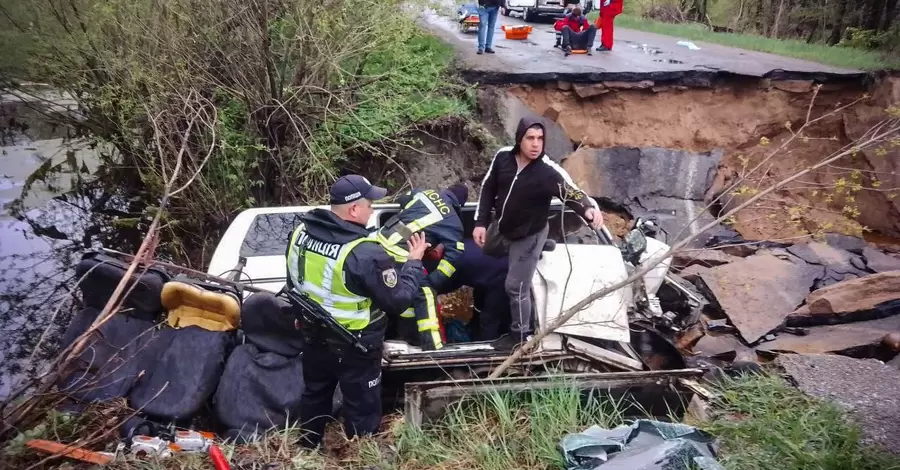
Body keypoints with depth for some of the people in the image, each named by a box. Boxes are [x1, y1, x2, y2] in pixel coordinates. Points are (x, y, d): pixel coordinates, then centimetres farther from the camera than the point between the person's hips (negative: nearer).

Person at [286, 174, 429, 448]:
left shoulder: (301, 233, -8)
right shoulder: (366, 254, -31)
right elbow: (398, 301, -20)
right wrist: (414, 262, -8)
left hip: (313, 337, 7)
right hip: (353, 347, -7)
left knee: (315, 395, 28)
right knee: (362, 409, 13)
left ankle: (308, 450, 48)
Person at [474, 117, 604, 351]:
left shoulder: (549, 171, -27)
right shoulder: (503, 156, -14)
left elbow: (572, 193, -34)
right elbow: (488, 188, -2)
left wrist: (589, 208, -58)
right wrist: (481, 222, -4)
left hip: (528, 235, -5)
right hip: (500, 227, 5)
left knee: (516, 287, 1)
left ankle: (520, 334, 22)